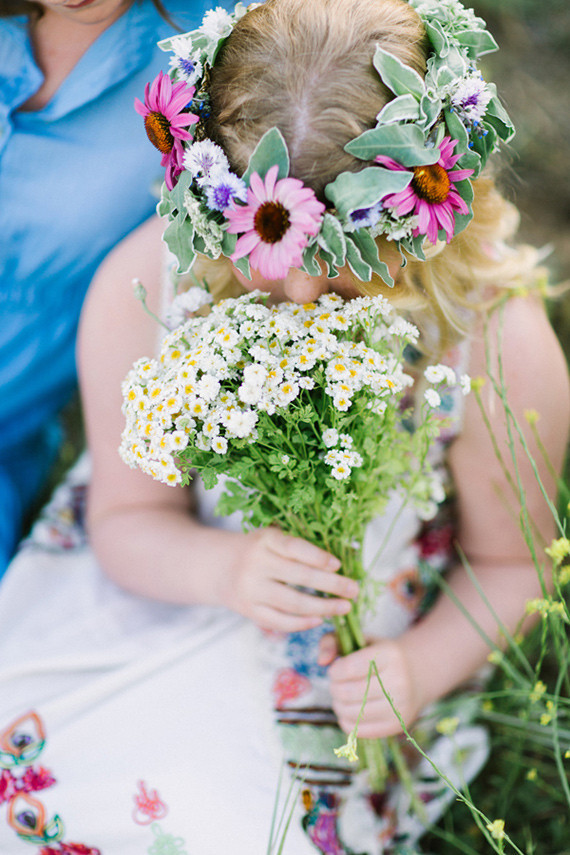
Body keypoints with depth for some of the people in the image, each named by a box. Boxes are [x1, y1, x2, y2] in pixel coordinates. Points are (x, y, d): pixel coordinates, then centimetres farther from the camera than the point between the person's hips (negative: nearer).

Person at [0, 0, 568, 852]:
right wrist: (224, 567, -31)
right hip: (171, 585, 2)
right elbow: (129, 518, -9)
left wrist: (423, 666, -24)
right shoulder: (143, 290, -23)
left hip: (351, 657, -1)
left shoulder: (498, 348, -24)